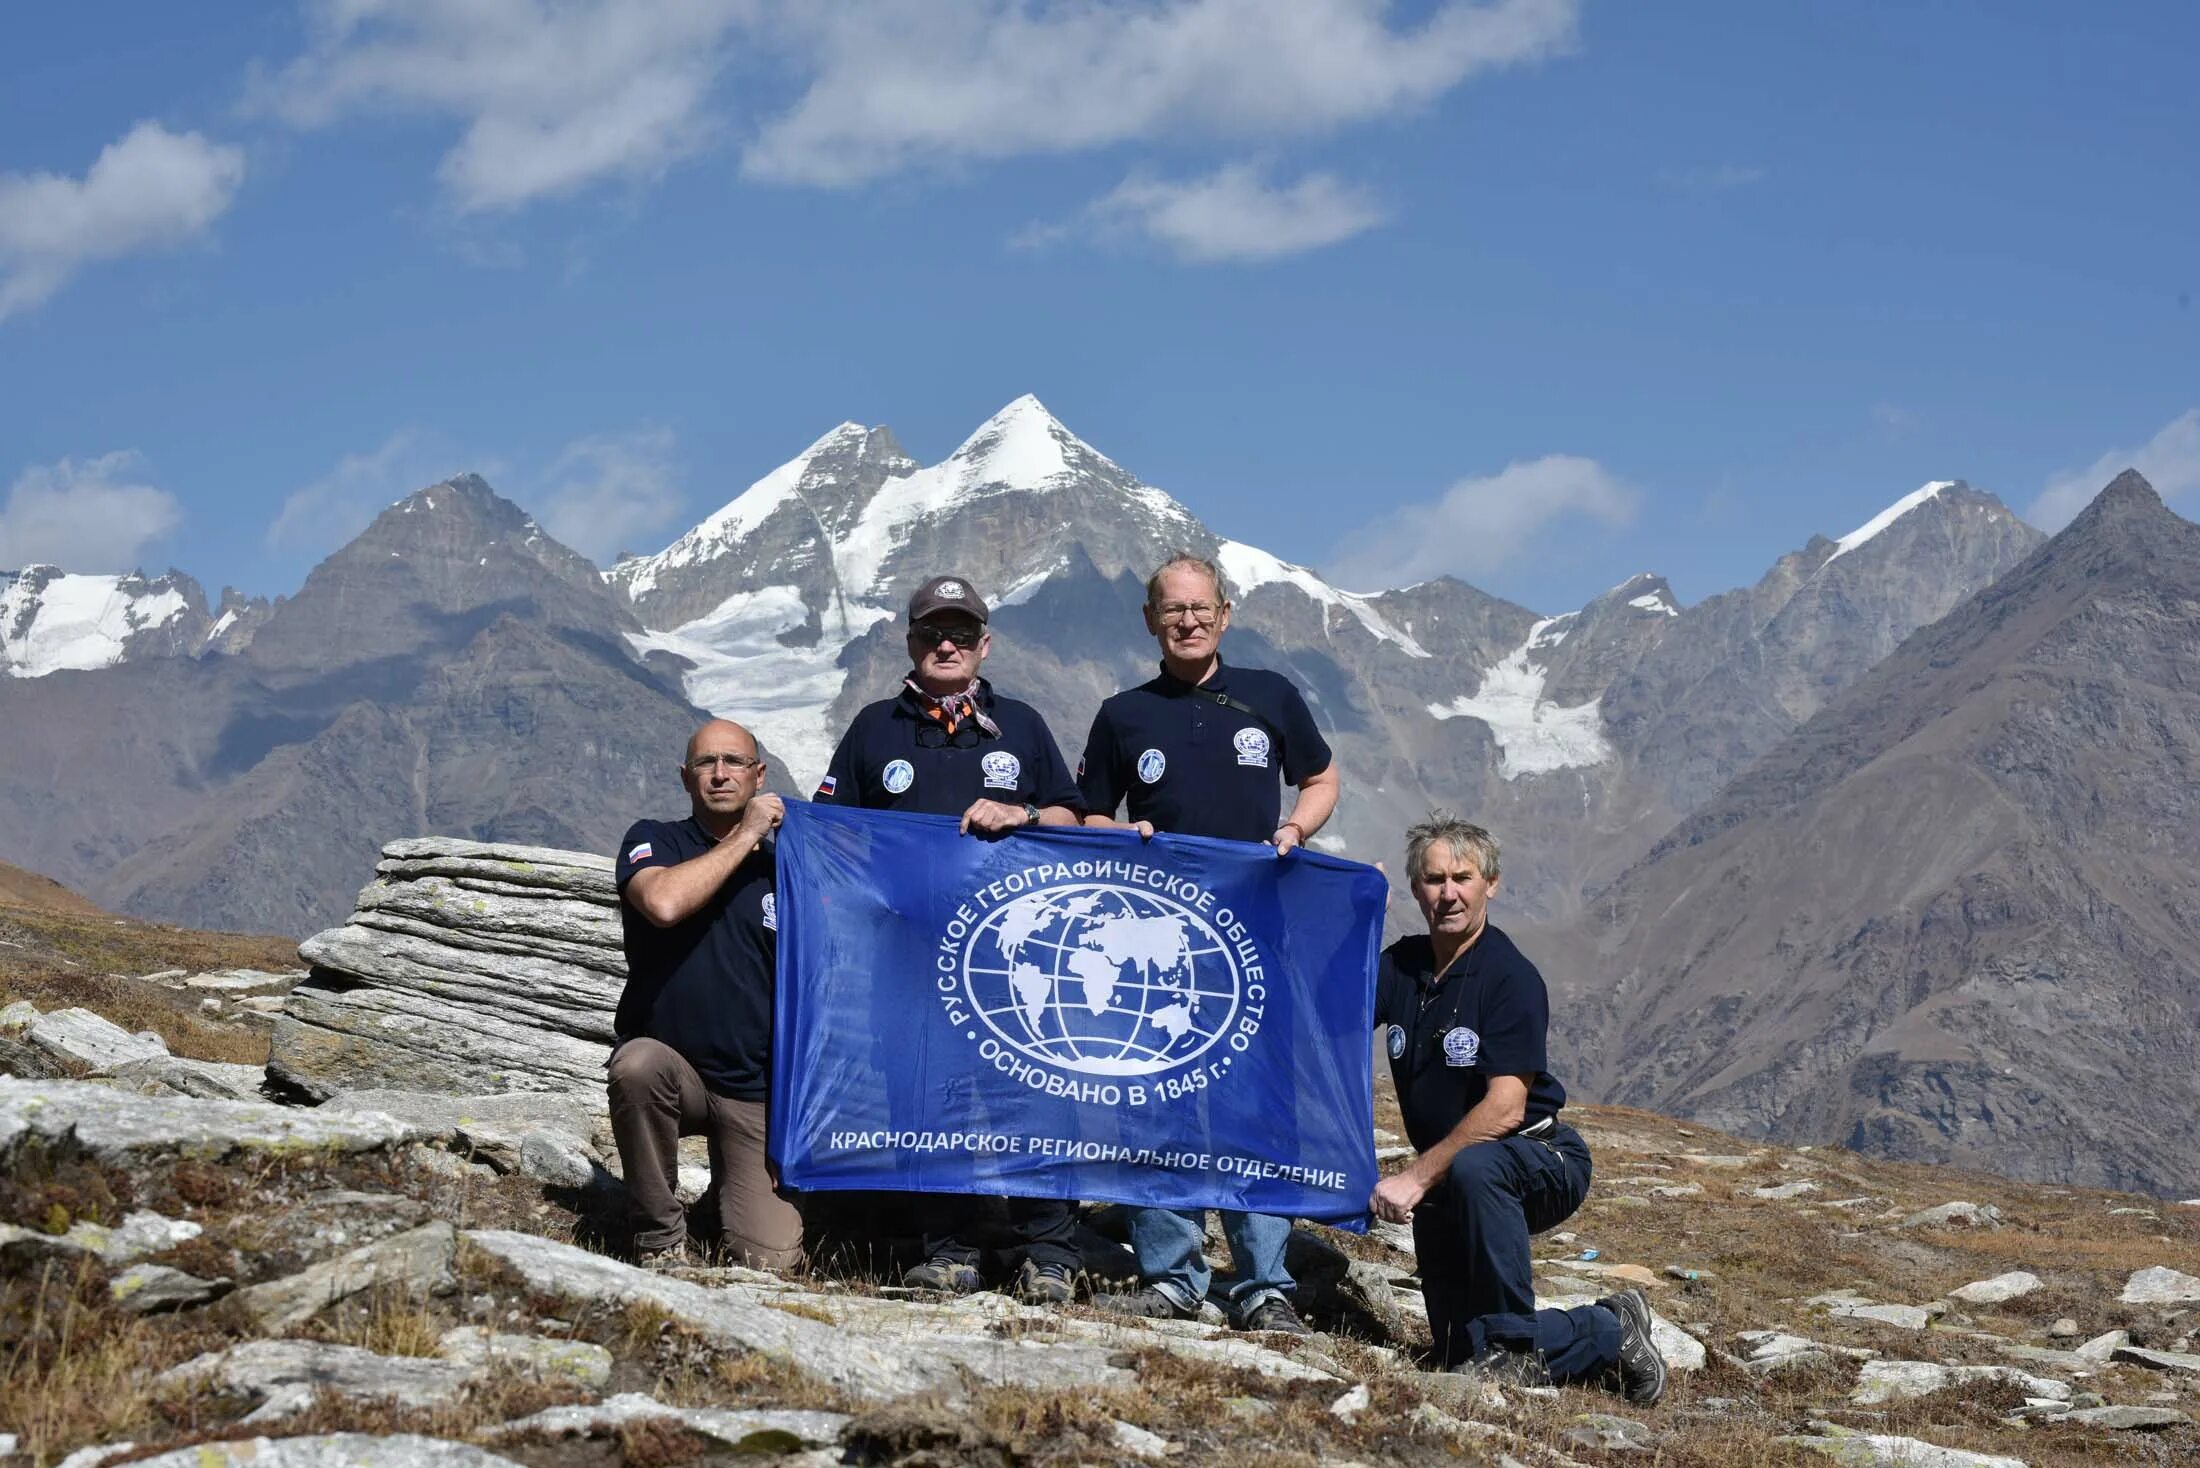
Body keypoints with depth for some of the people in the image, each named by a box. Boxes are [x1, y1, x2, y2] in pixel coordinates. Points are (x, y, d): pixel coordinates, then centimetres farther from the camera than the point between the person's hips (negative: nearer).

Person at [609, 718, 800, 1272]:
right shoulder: (654, 842, 0)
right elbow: (664, 902, -24)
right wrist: (744, 836, -15)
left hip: (757, 1091, 1)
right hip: (669, 1068, -1)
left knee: (770, 1259, -13)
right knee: (637, 1065, -39)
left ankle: (730, 1191, 25)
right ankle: (661, 1234, -18)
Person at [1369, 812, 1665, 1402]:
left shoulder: (1511, 978, -18)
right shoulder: (1400, 965, 1)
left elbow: (1505, 1108, -25)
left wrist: (1417, 1178, -27)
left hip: (1542, 1160, -6)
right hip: (1447, 1186, 6)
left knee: (1473, 1169, -41)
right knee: (1461, 1353, 0)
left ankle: (1515, 1342, -26)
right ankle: (1608, 1334, 22)